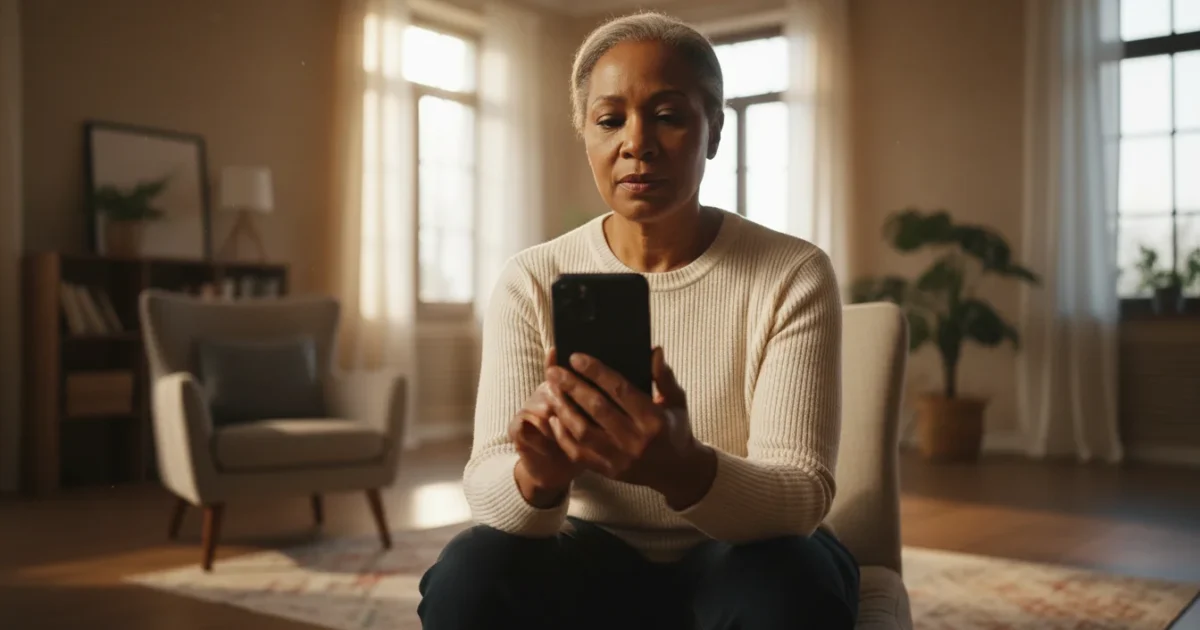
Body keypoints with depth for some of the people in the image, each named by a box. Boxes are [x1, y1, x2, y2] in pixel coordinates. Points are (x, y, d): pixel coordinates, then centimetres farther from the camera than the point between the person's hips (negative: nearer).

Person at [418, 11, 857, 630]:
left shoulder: (793, 276, -12)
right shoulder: (531, 282, -7)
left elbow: (801, 496, -20)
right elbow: (486, 488, -14)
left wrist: (682, 470, -42)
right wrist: (538, 475, -39)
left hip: (743, 552, -1)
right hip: (594, 555, 1)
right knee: (468, 577, -28)